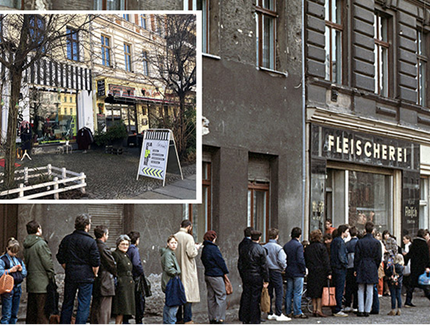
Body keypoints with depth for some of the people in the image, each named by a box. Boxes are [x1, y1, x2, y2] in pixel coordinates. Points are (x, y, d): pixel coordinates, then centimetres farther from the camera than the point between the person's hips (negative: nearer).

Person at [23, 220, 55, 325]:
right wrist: (52, 276, -5)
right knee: (43, 312, -7)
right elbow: (48, 262, -14)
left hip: (30, 283, 8)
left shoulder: (26, 245, 11)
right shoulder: (41, 244, -14)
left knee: (31, 312, 14)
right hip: (42, 283, -8)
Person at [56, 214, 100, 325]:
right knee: (83, 306, 1)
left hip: (70, 276, 4)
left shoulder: (66, 239, 4)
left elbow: (61, 259, 7)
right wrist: (94, 274, 6)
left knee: (67, 304, 14)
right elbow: (95, 263, -10)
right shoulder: (91, 242, -10)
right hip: (86, 278, -4)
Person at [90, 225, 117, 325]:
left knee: (95, 308, 14)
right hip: (105, 282, -9)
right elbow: (112, 264, -11)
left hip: (95, 282, 9)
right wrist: (115, 274, 6)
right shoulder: (103, 248, -17)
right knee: (105, 309, -7)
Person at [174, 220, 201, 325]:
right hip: (187, 270, -6)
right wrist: (196, 248, 3)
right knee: (188, 292, -3)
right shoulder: (188, 237, -13)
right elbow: (191, 253, -18)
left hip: (177, 270, 6)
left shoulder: (174, 237, 5)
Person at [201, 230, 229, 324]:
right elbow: (221, 261, -12)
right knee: (222, 296, -3)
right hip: (216, 276, -9)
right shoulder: (213, 248, -16)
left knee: (211, 297, 12)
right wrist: (225, 271, 2)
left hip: (207, 274, 9)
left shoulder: (204, 249, 10)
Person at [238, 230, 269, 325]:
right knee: (255, 298, 1)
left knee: (246, 297, 11)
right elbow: (264, 266, -9)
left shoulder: (244, 249, 4)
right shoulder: (261, 250, -11)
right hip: (257, 277, -4)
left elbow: (240, 265, 10)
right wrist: (266, 280, -4)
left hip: (246, 277, 4)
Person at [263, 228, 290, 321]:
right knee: (279, 294, 0)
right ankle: (279, 314, -4)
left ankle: (270, 314, 16)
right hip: (276, 272, -6)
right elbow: (282, 261, -17)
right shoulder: (278, 248, -15)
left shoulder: (264, 247, 0)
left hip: (266, 272, 6)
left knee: (269, 294, 12)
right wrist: (283, 268, 2)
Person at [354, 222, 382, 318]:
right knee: (370, 291, 4)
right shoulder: (377, 242, -4)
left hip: (361, 268, 0)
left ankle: (361, 310, 6)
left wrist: (356, 269, 7)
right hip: (372, 268, 0)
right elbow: (379, 257, 0)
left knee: (361, 290, 8)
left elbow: (356, 257, -1)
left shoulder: (360, 242, -5)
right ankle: (367, 310, 5)